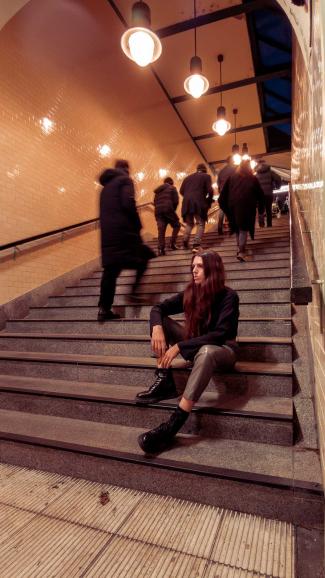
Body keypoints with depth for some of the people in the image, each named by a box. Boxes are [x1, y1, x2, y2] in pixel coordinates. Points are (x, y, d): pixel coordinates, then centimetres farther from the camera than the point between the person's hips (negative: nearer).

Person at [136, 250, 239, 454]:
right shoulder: (191, 293, -3)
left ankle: (173, 426, -45)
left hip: (222, 350, -6)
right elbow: (158, 308, -5)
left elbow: (220, 334, -27)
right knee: (161, 321, -6)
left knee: (206, 351, -42)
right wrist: (157, 328, -29)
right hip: (197, 345, 6)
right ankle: (165, 382, -15)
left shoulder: (228, 296, -18)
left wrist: (179, 347, -33)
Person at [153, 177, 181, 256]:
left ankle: (160, 249, -10)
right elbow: (175, 201, 1)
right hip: (168, 209, -4)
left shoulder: (158, 190, 25)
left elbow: (155, 202, 17)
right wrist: (173, 210, 15)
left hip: (158, 211, 5)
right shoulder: (172, 188, 11)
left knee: (161, 230, 1)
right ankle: (172, 243, 2)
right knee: (176, 225, 13)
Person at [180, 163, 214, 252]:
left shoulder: (188, 177, 21)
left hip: (187, 203, 4)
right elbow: (210, 191, -2)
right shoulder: (206, 176, 9)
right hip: (199, 203, -4)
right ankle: (196, 245, -13)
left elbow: (181, 191, 13)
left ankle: (185, 243, 11)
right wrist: (209, 201, 12)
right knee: (200, 224, 1)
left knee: (189, 223, 20)